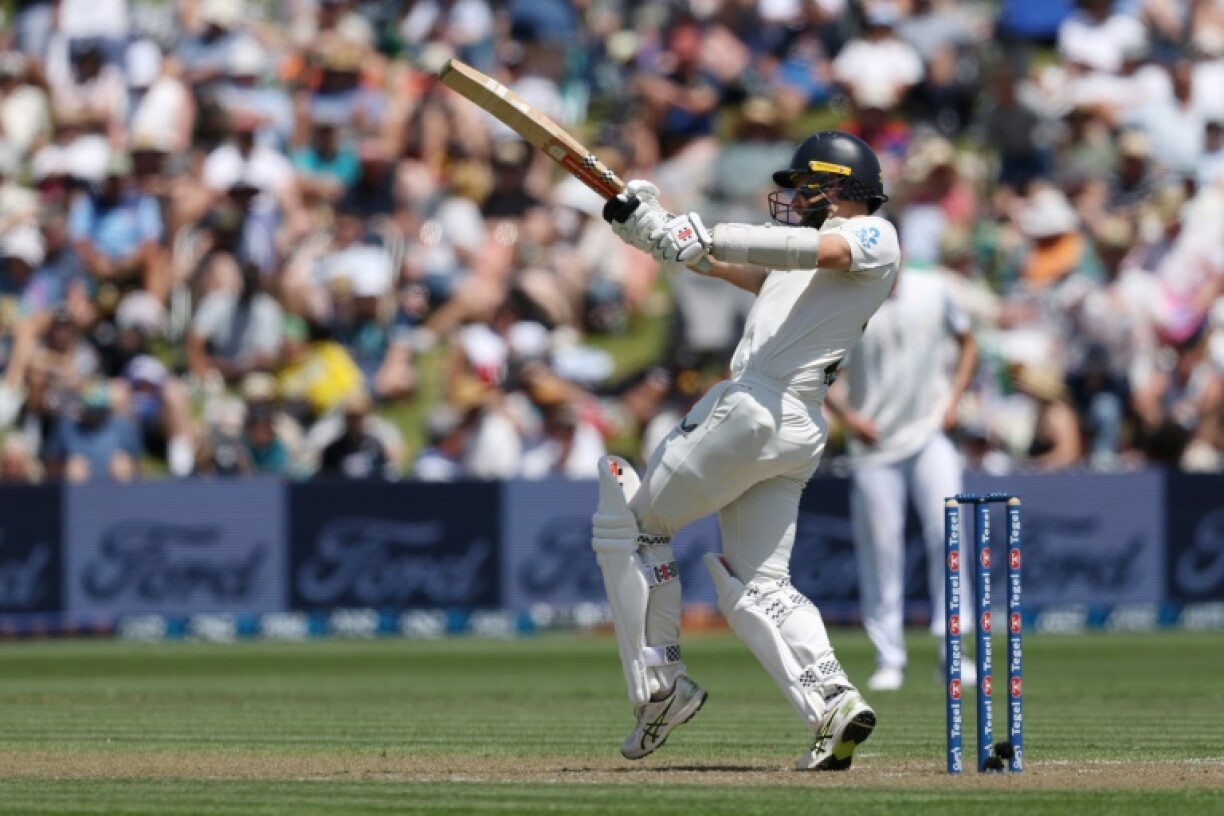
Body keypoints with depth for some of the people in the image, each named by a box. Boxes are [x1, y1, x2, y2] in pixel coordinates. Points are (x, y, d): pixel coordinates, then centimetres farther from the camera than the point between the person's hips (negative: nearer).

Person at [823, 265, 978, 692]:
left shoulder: (932, 290, 3)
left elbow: (967, 342, 17)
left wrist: (953, 399, 4)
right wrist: (846, 414, -7)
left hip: (931, 433, 1)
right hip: (874, 445, 0)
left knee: (946, 532, -15)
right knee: (880, 549, -1)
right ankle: (889, 660, 9)